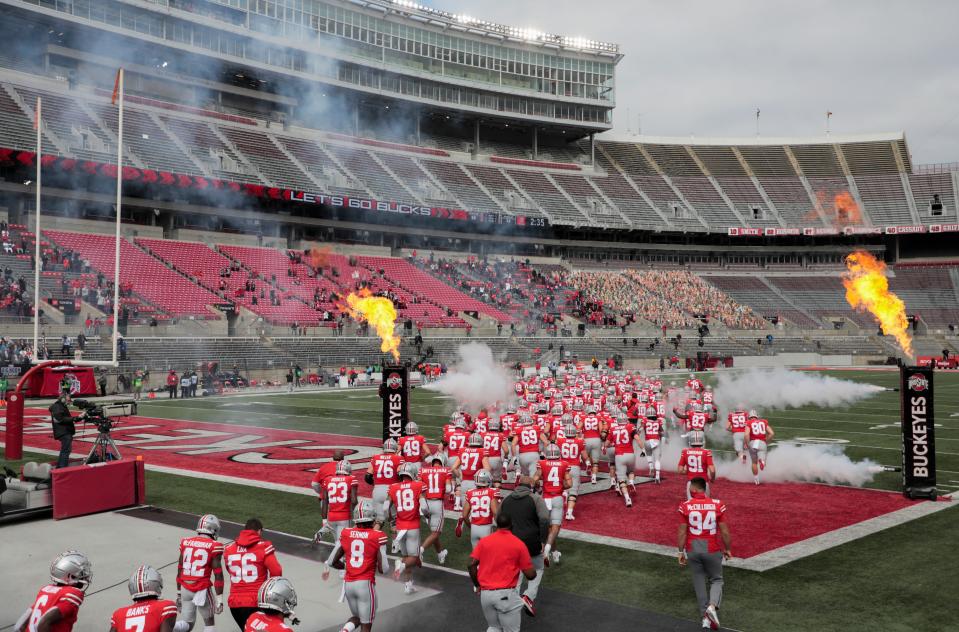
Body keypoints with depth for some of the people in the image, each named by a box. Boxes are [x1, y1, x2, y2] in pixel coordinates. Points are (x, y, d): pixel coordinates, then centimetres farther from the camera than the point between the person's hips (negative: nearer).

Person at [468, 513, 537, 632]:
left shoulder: (484, 541, 8)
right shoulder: (519, 544, -1)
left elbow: (471, 565, 0)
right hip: (505, 594, -4)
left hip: (485, 594, 4)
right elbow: (530, 575, -1)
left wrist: (477, 585, 13)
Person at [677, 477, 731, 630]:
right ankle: (712, 606, -8)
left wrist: (681, 552, 5)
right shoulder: (718, 505, -8)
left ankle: (705, 616, 18)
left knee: (699, 582, 15)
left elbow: (682, 532, -6)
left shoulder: (685, 506, -8)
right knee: (716, 579, 17)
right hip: (712, 549, -1)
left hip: (692, 549, 1)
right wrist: (727, 549, 10)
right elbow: (725, 532, -5)